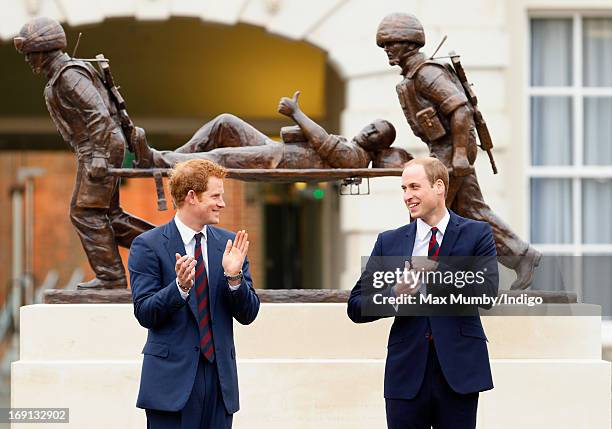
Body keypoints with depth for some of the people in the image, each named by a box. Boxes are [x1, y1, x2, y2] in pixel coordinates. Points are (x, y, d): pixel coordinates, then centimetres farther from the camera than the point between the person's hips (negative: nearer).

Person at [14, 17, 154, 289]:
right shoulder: (61, 76, 19)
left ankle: (110, 276, -8)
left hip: (100, 149, -10)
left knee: (86, 213, -8)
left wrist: (98, 156, -27)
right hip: (100, 151, 10)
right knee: (108, 216, 10)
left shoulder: (70, 75, -13)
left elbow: (99, 113, -23)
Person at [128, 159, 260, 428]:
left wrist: (234, 276, -12)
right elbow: (144, 313, -8)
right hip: (173, 378, -4)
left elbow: (248, 314, 6)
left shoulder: (228, 243, 8)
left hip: (220, 376, 4)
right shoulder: (148, 245, -3)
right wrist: (179, 287, -24)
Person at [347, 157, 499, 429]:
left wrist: (433, 270, -12)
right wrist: (394, 295, -12)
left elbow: (487, 292, -11)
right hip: (406, 373, 2)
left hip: (458, 372, -2)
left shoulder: (477, 234, 4)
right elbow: (356, 307, 7)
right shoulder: (389, 242, 10)